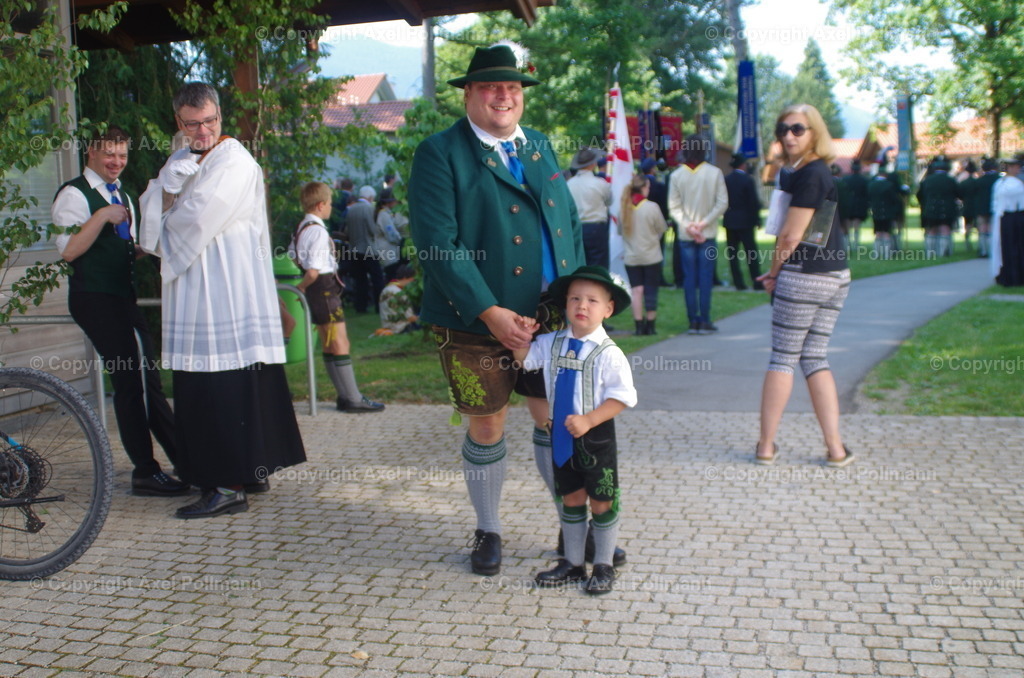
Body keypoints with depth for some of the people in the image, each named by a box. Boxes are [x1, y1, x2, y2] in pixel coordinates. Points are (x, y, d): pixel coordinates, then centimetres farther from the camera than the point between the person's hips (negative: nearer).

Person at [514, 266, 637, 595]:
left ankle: (603, 566, 24)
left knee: (601, 503, 8)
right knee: (571, 500, 16)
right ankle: (573, 564, 30)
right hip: (561, 434, 5)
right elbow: (523, 356, 6)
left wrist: (587, 420, -23)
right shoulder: (552, 343, 1)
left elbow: (622, 396, -16)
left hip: (596, 437, -5)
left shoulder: (608, 353, -15)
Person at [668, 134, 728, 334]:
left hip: (685, 235, 1)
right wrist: (704, 223, -7)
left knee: (689, 278, 6)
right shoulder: (714, 173, -5)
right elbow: (722, 203, -7)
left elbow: (674, 207, -4)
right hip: (708, 234, -1)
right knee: (706, 276, 2)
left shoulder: (676, 175, -2)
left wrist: (688, 226, -4)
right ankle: (704, 321, 2)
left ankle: (693, 321, 6)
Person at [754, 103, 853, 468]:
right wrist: (779, 271, 6)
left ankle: (766, 446, 6)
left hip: (803, 275, -9)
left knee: (783, 358, 0)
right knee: (815, 359, 10)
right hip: (835, 276, 9)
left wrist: (773, 272, -2)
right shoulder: (804, 171, 15)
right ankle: (836, 448, 5)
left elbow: (791, 236, -16)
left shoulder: (809, 175, -14)